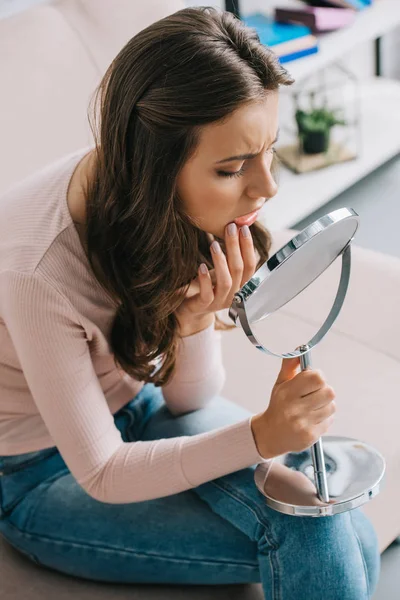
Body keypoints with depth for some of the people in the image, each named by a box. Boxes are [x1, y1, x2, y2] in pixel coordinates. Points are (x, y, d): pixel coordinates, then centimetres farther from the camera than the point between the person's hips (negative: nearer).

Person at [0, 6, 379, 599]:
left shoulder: (189, 210, -17)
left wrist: (195, 321, -28)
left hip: (141, 406, 5)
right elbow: (101, 476, -23)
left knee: (346, 534, -16)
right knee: (315, 551, -18)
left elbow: (187, 399, -6)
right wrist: (262, 435, -33)